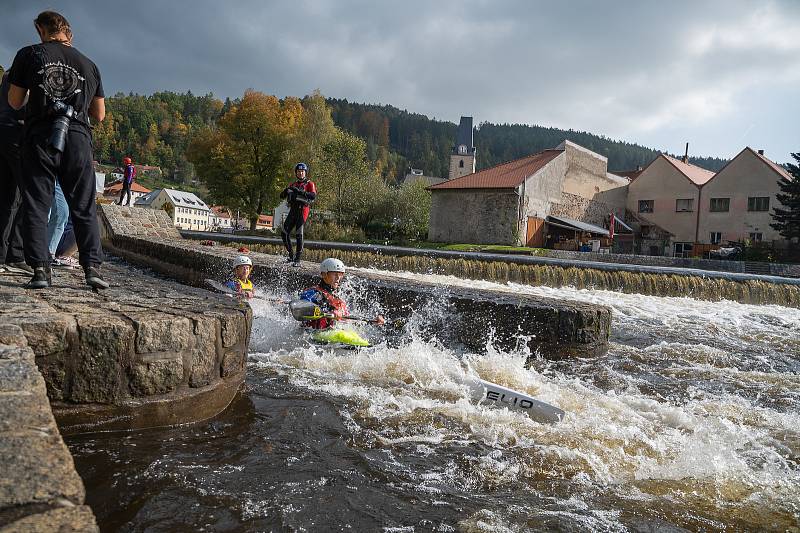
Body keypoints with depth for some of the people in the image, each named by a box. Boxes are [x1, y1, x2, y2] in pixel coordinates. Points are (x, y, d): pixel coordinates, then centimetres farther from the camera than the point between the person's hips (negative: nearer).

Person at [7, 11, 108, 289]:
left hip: (39, 136, -1)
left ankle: (40, 269, -4)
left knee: (37, 206, 3)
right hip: (78, 139, 1)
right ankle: (92, 266, -7)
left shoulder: (29, 54, 9)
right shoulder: (88, 64, 15)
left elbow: (15, 102, 10)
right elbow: (99, 114, 16)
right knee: (84, 208, 4)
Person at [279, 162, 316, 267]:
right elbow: (282, 196, 16)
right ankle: (291, 256, 16)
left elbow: (313, 196, -16)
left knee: (299, 235, -12)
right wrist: (286, 191, -8)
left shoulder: (310, 184, 3)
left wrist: (300, 191, -25)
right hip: (293, 210, 6)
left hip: (302, 210, -6)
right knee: (284, 233, 3)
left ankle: (297, 260, -10)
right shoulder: (293, 184, 21)